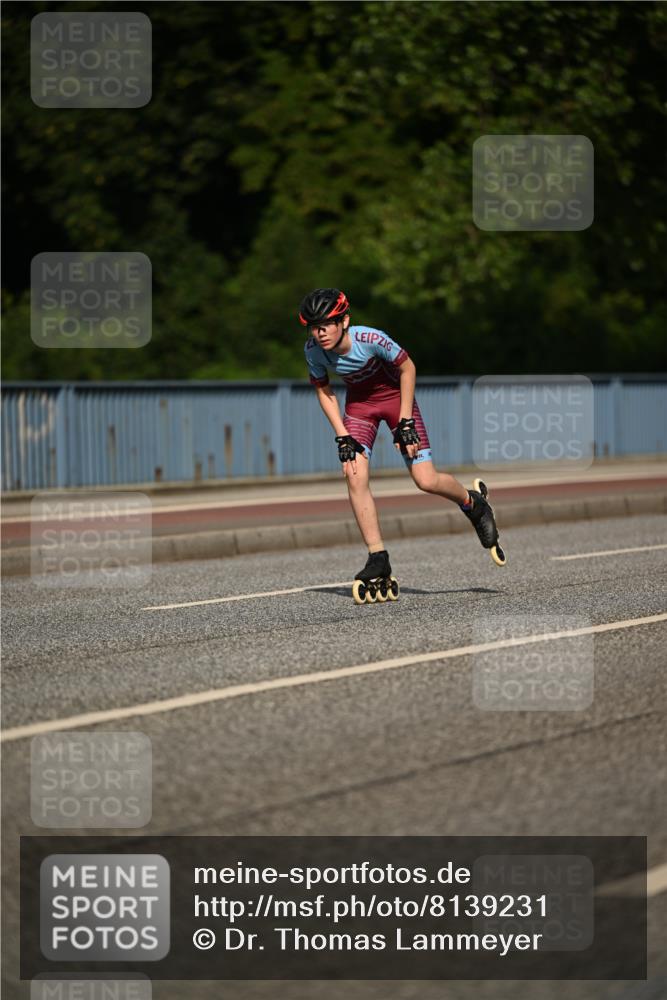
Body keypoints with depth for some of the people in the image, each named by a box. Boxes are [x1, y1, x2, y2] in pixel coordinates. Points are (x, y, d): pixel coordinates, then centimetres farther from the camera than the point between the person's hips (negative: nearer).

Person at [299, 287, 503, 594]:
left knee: (426, 481, -9)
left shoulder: (370, 339, -34)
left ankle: (472, 503, 24)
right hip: (359, 403, 3)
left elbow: (407, 368, -17)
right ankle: (378, 558, -9)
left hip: (395, 396, -3)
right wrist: (343, 438, -10)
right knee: (355, 476, -17)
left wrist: (405, 422, -17)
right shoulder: (313, 350, -22)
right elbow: (323, 391, -4)